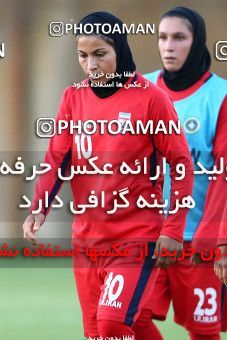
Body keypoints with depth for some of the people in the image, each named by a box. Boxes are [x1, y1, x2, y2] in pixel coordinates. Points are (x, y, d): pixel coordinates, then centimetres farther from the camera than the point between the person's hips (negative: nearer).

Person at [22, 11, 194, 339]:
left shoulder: (150, 97, -9)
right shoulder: (73, 97, 5)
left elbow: (181, 163, -5)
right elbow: (57, 158, 3)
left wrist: (173, 229, -10)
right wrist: (38, 208, -14)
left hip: (137, 235, -5)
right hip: (86, 238, 6)